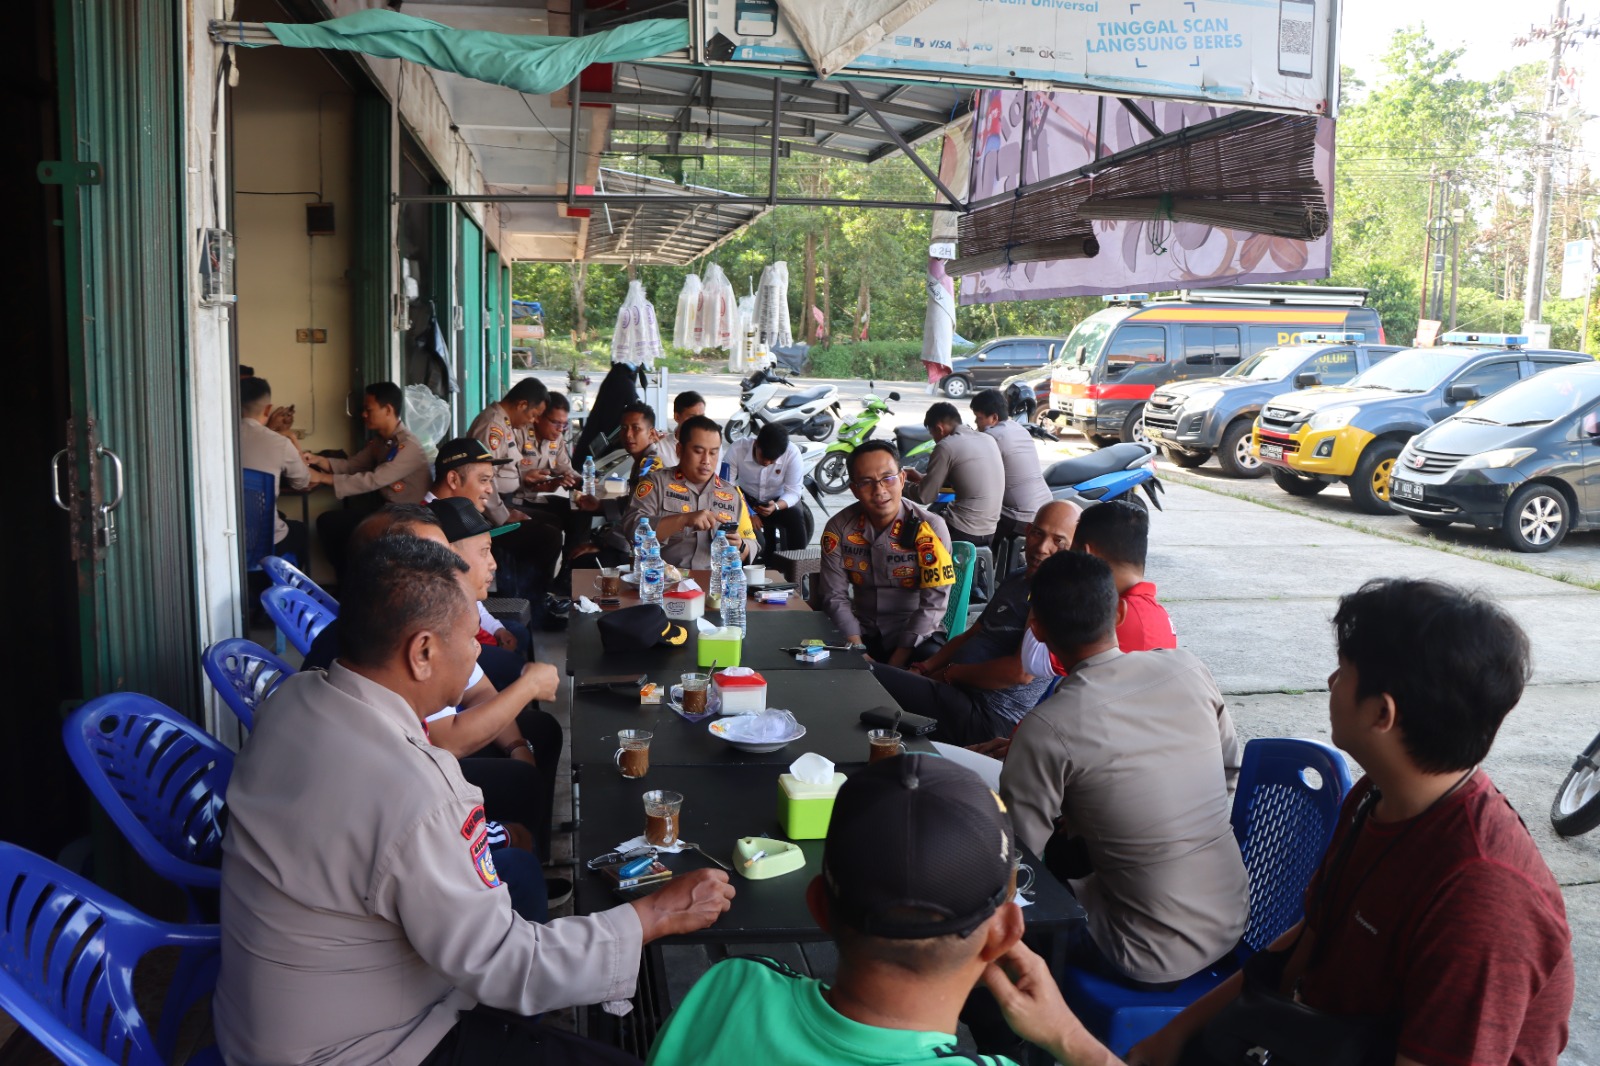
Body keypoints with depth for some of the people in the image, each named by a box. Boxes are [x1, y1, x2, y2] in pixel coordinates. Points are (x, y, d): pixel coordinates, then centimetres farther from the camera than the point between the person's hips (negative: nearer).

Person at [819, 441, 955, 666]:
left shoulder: (929, 528, -12)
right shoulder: (839, 528, -3)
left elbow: (933, 603, -16)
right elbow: (835, 596, -3)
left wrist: (898, 659, -21)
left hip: (916, 637, -2)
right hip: (863, 635, 2)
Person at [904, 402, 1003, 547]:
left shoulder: (946, 446, -12)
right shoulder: (988, 439, 9)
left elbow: (925, 497, -7)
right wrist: (922, 478, 28)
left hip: (963, 532, -7)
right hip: (989, 532, 7)